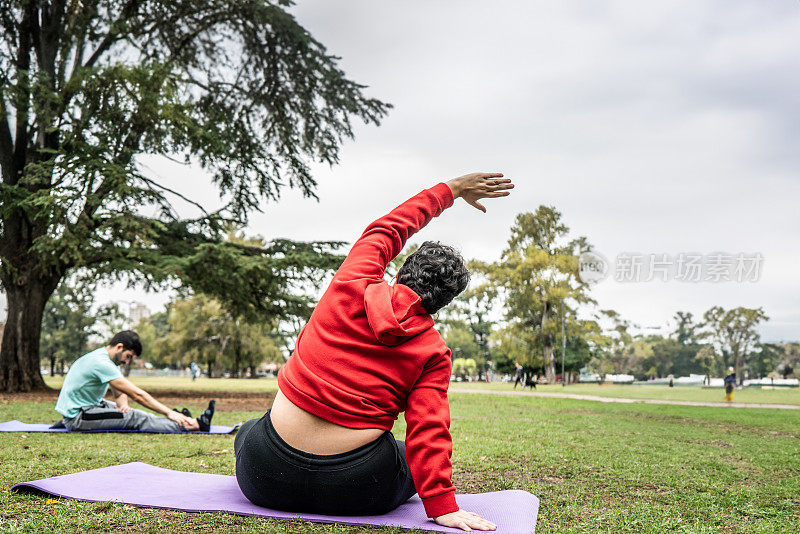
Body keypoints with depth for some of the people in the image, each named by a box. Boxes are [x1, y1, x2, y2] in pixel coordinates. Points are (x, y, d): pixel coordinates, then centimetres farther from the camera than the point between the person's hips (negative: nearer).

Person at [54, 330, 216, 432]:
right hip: (76, 417, -11)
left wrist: (123, 405, -11)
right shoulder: (101, 363, -23)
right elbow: (137, 394, -25)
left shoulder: (104, 358, 9)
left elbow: (120, 393, 12)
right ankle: (195, 425, -26)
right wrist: (169, 412, -24)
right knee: (135, 417, -20)